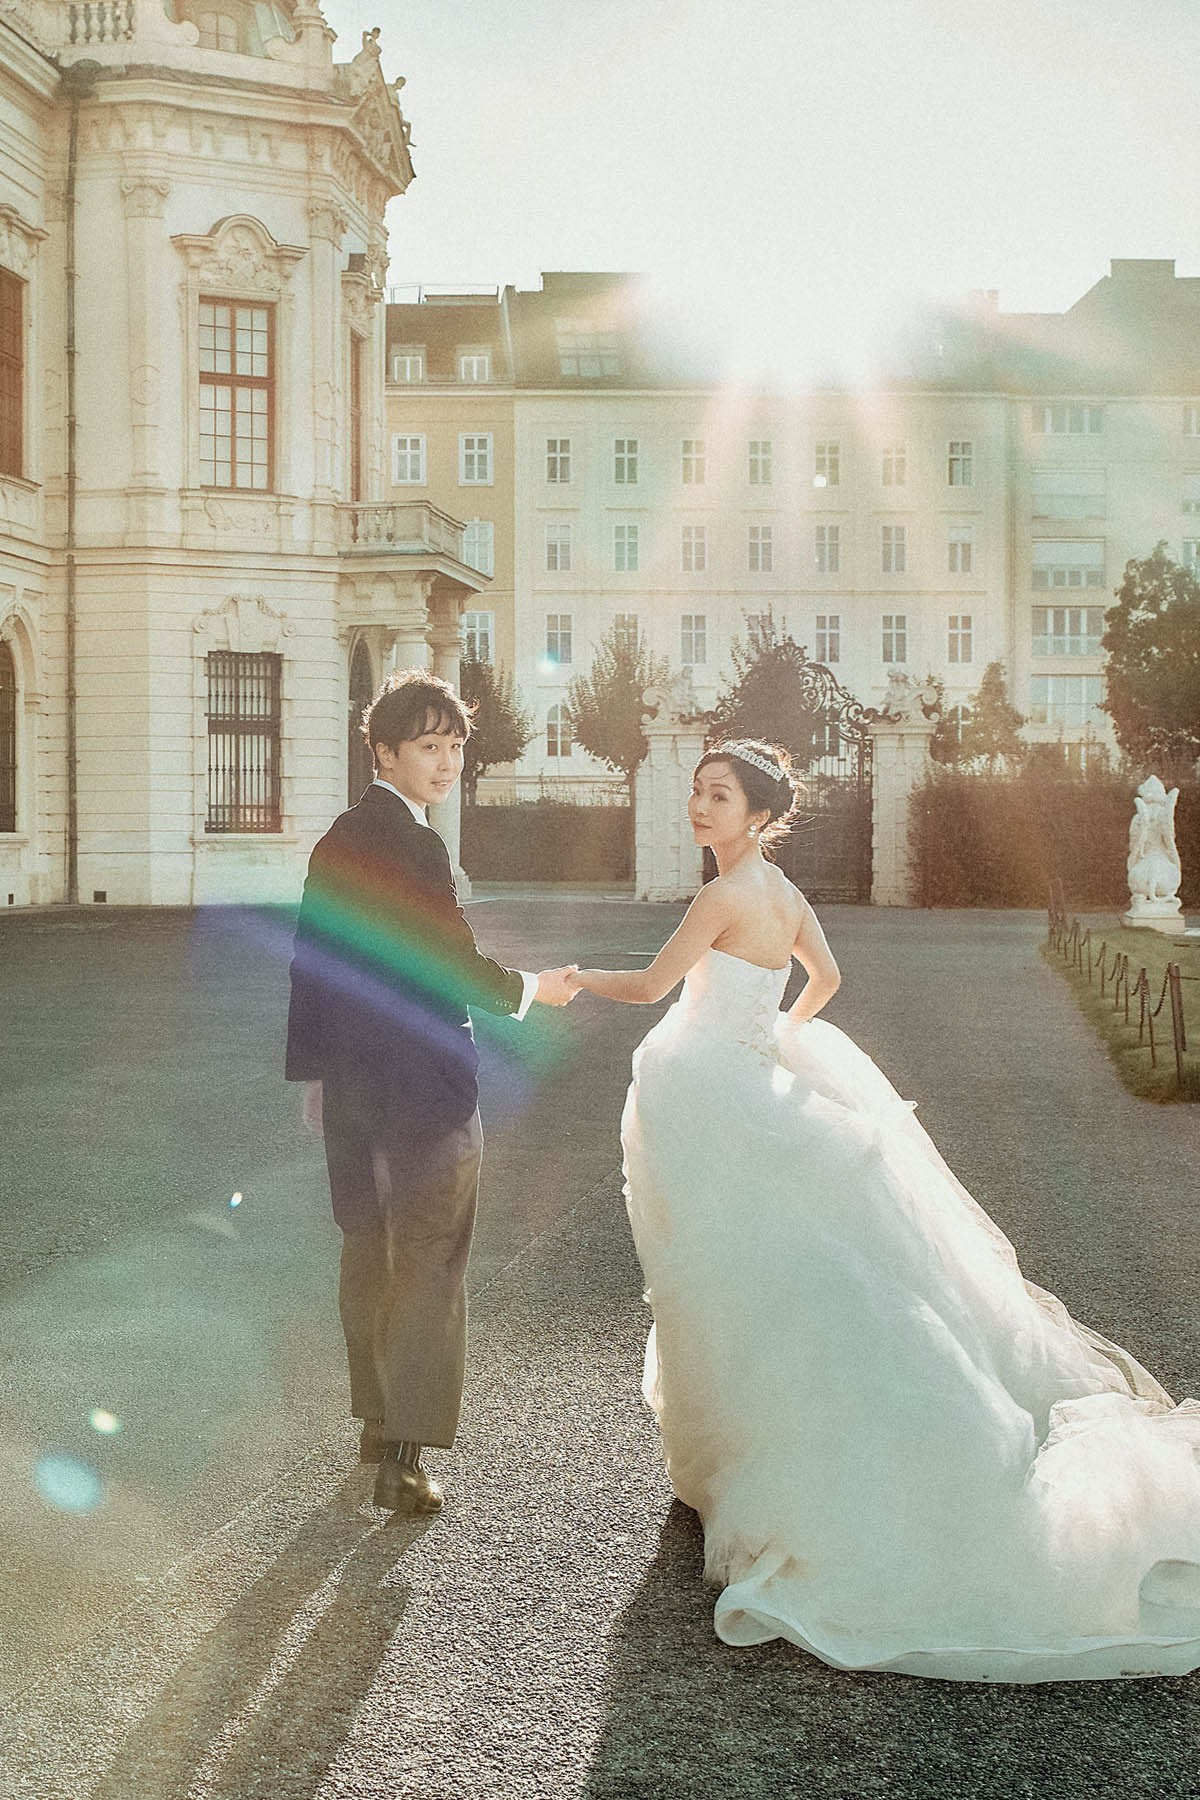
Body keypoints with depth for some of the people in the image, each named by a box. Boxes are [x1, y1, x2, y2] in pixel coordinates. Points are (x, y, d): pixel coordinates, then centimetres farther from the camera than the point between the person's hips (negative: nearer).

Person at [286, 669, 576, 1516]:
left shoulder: (338, 841, 9)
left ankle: (377, 1420, 33)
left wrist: (313, 1070, 21)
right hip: (424, 1080, -8)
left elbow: (311, 961, 14)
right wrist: (531, 988, 0)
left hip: (351, 1077, 9)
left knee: (370, 1254, 19)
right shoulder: (415, 844, -18)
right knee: (428, 1265, -1)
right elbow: (455, 965, -18)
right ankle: (403, 1456, 1)